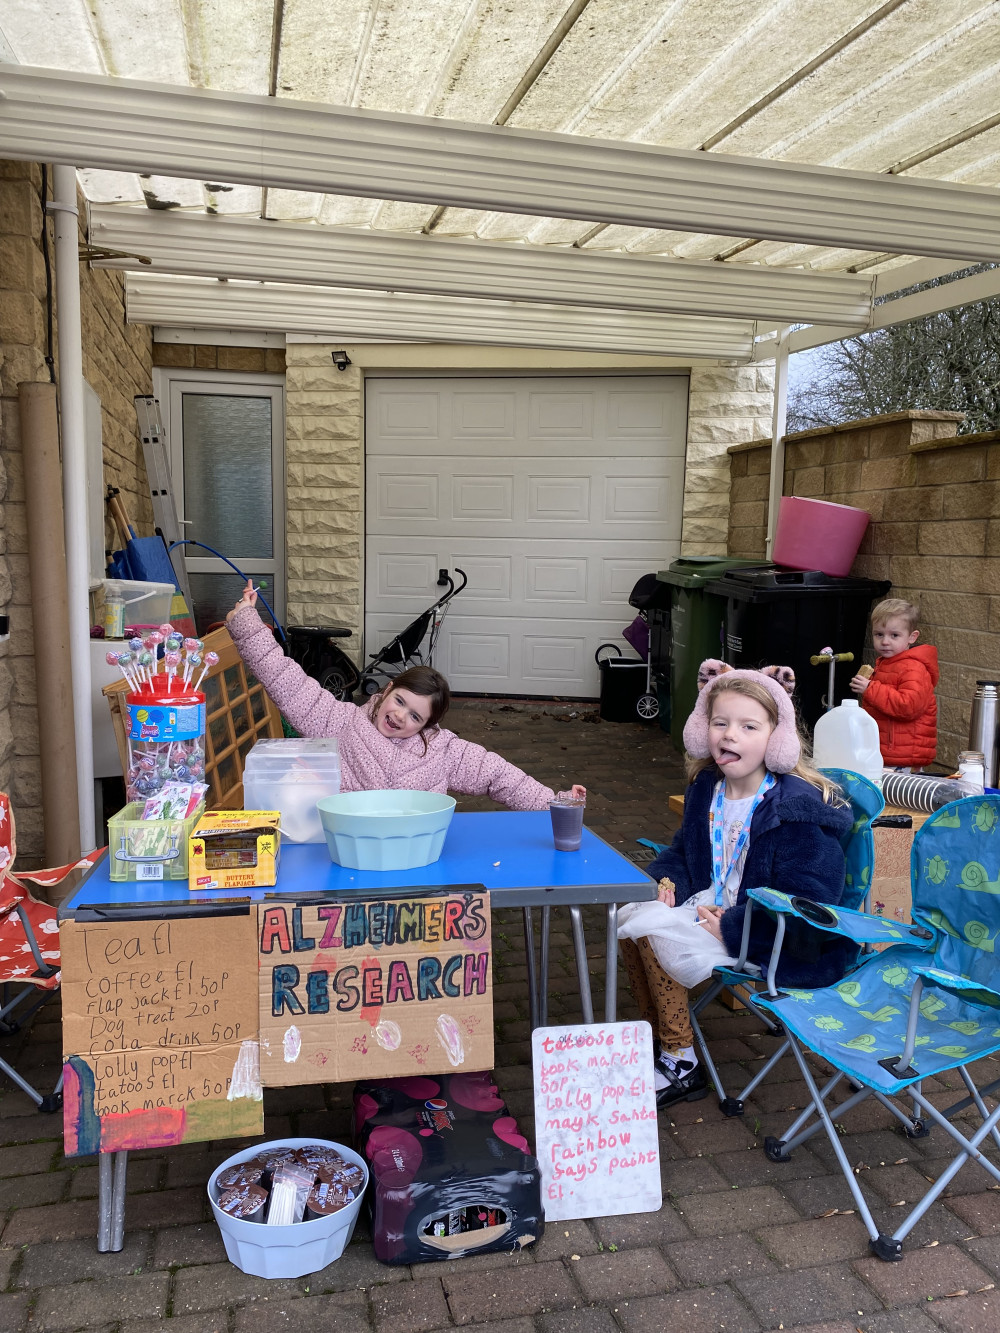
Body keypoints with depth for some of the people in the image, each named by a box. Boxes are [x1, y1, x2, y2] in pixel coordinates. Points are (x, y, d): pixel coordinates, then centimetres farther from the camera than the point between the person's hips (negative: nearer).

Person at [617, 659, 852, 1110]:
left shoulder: (800, 810, -23)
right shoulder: (706, 787, 1)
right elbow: (686, 849, 19)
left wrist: (730, 926, -24)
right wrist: (667, 879, -3)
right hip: (715, 906, 8)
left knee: (654, 932, -21)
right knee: (630, 913, -7)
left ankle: (681, 1067, -3)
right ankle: (657, 1038, 8)